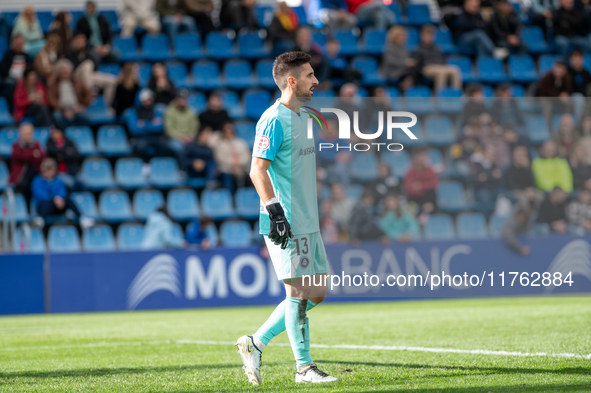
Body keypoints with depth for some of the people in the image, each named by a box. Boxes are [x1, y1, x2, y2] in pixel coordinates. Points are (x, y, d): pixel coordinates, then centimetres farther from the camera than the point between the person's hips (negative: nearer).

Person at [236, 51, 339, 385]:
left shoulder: (304, 117, 17)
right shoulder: (274, 120, -12)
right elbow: (258, 170, -18)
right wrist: (274, 209, -25)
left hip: (308, 221, 9)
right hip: (286, 221, -9)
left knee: (317, 293, 9)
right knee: (299, 292, -5)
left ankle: (256, 343, 16)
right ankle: (304, 367, 4)